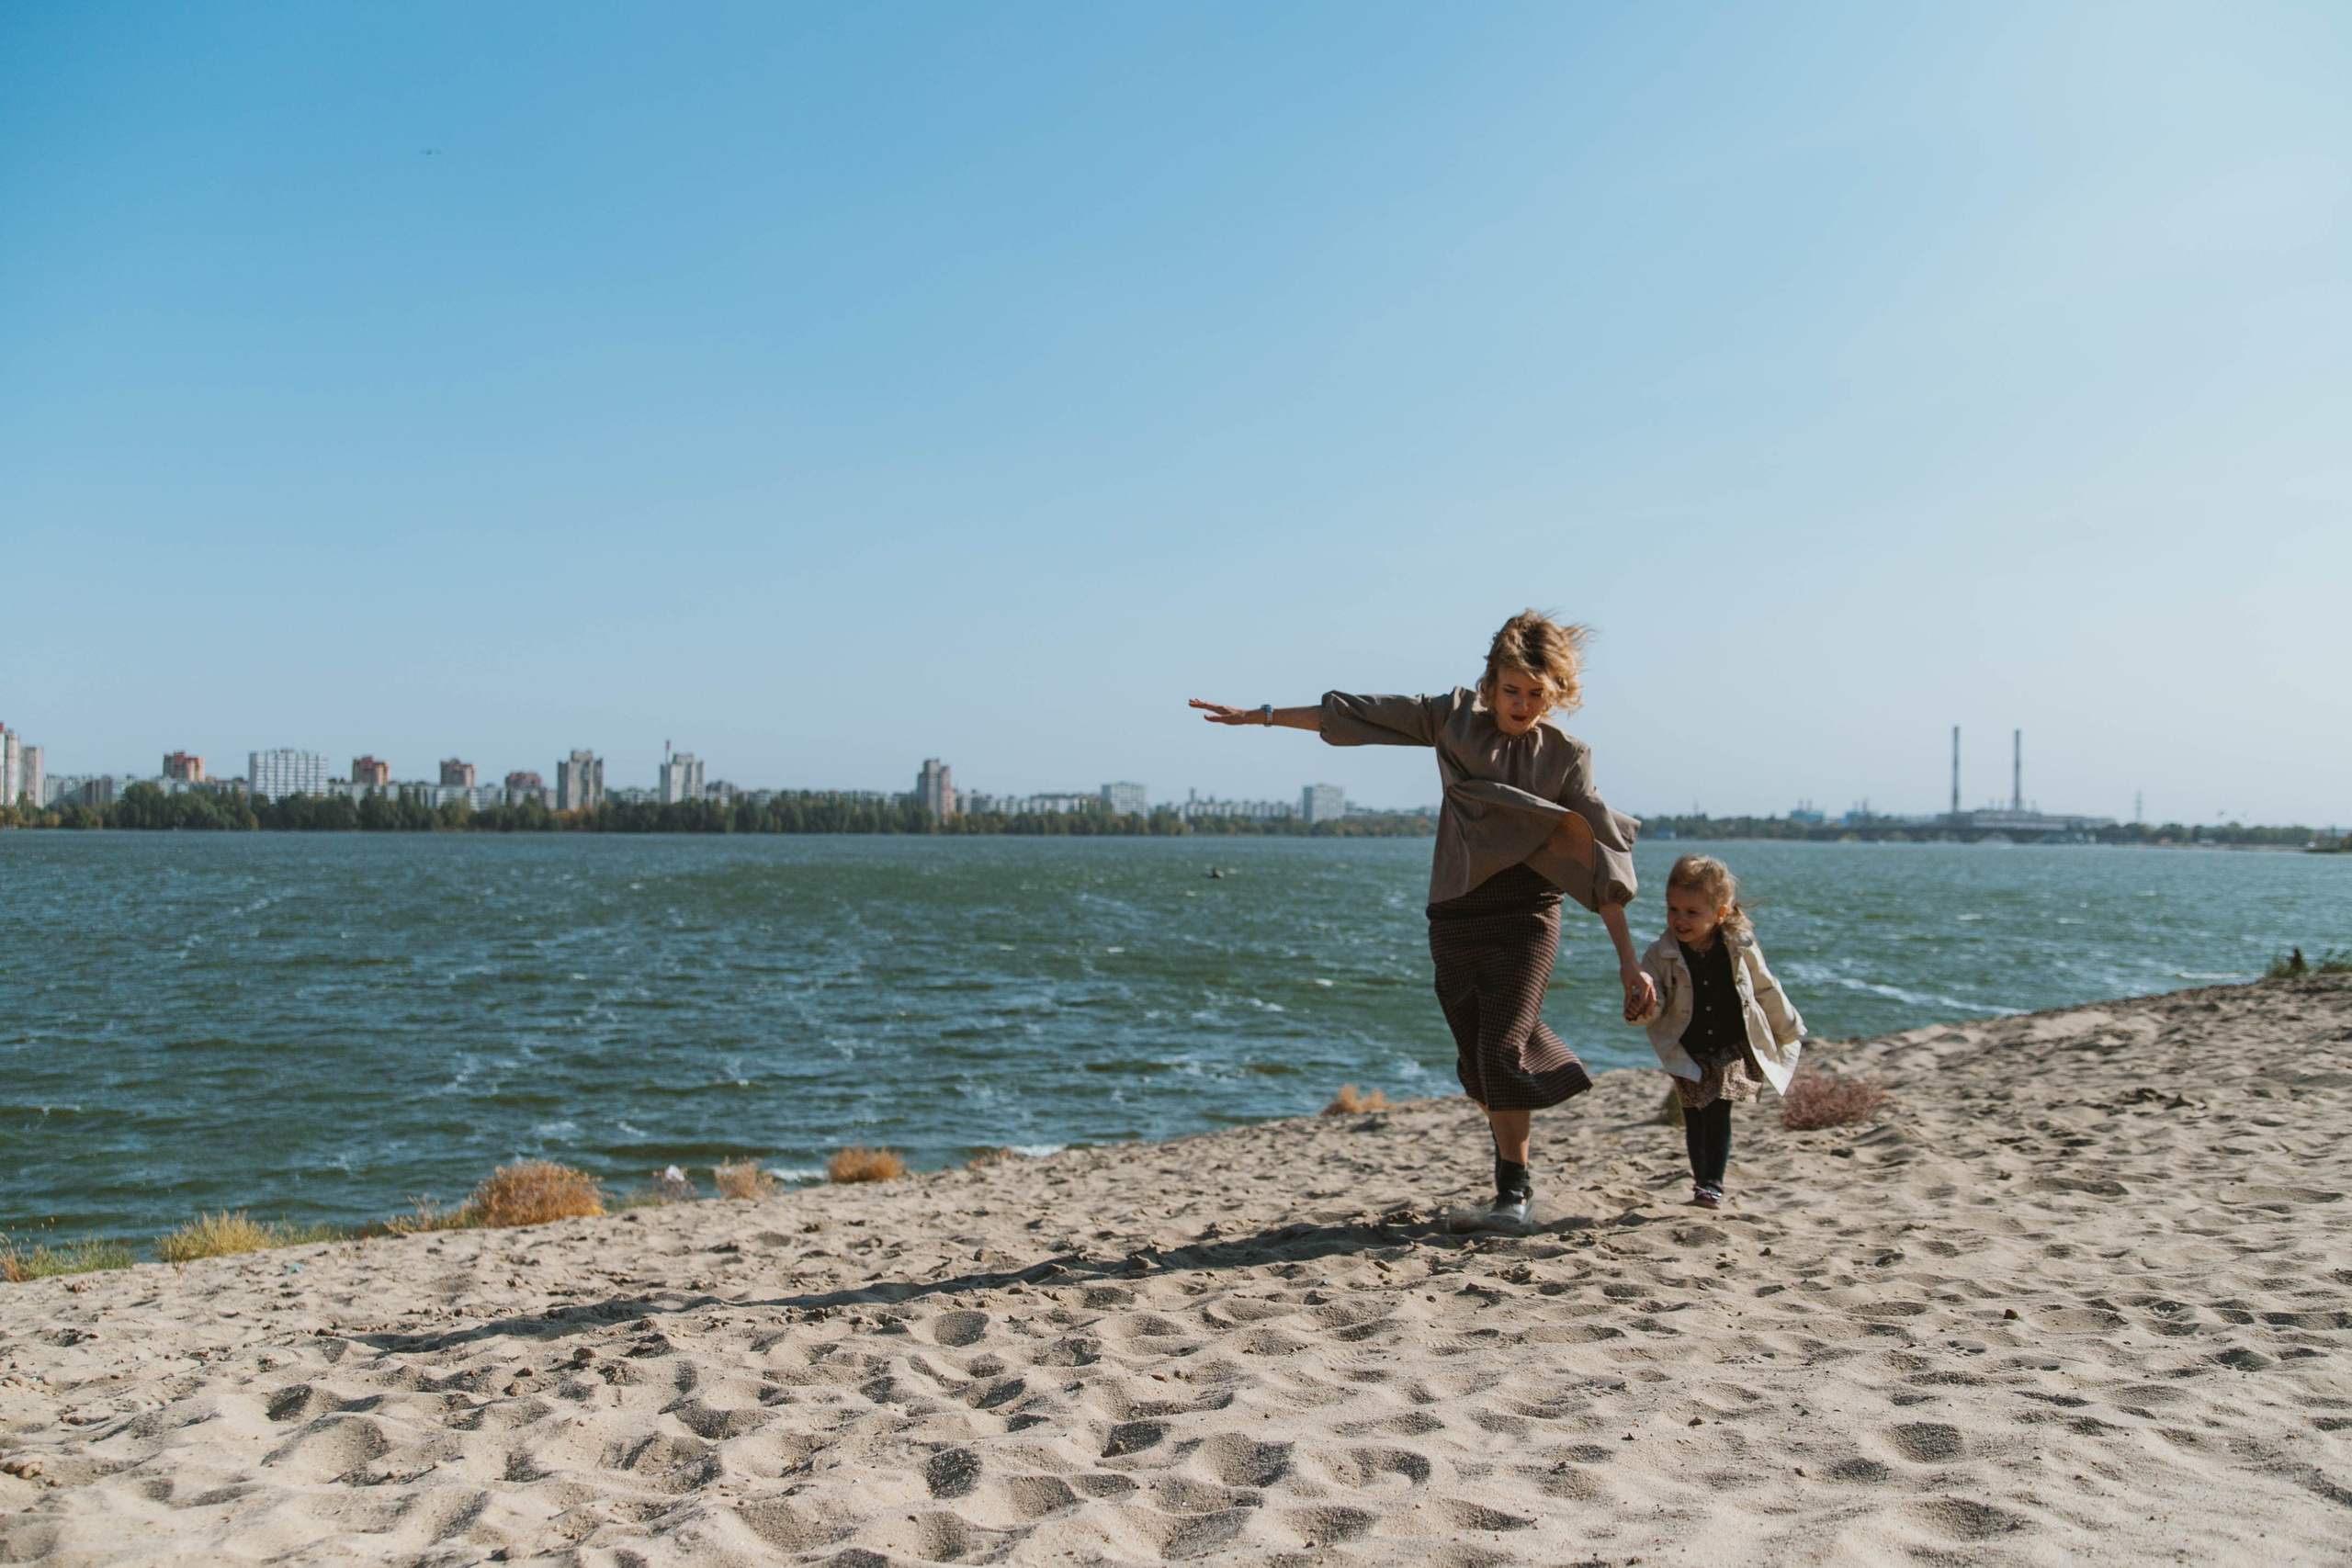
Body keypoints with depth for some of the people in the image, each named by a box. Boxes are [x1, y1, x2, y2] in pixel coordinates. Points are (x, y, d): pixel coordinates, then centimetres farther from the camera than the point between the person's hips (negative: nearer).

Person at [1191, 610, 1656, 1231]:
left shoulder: (1566, 757, -1)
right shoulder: (1458, 718, 4)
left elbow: (1599, 863, -5)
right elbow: (1362, 713, 8)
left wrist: (1629, 960, -9)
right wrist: (1260, 715, 11)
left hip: (1526, 918, -2)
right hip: (1455, 918, 3)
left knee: (1503, 1049, -14)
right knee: (1477, 1063, 5)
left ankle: (1513, 1190, 1)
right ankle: (1509, 1139, 34)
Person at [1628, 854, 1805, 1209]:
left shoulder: (1740, 949, -8)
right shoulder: (1661, 956, -10)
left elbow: (1766, 991, 8)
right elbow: (1651, 1001, -13)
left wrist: (1790, 1032, 19)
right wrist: (1642, 1010, -39)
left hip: (1733, 1050, -1)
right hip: (1688, 1055, 1)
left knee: (1718, 1112, -12)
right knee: (1695, 1120, 5)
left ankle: (1712, 1184, -4)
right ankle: (1701, 1180, 21)